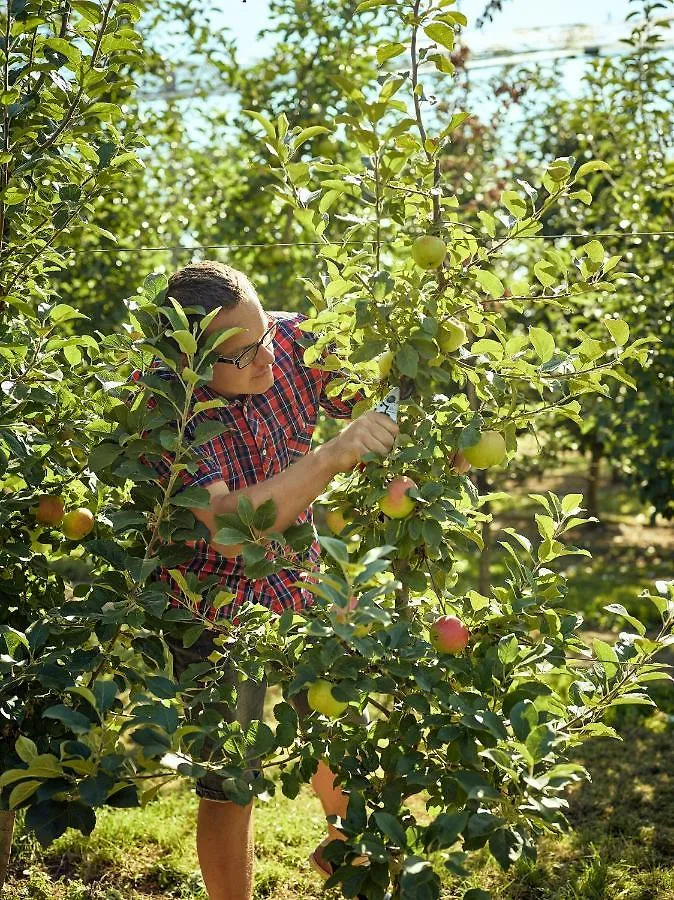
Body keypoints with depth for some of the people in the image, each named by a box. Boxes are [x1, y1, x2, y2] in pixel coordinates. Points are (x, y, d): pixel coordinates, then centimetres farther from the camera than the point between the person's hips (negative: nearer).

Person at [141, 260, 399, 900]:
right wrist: (333, 454, -49)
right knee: (230, 787, 2)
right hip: (217, 604, -5)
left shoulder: (289, 339, -17)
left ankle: (342, 847, 52)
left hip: (303, 582, 5)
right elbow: (230, 528, -42)